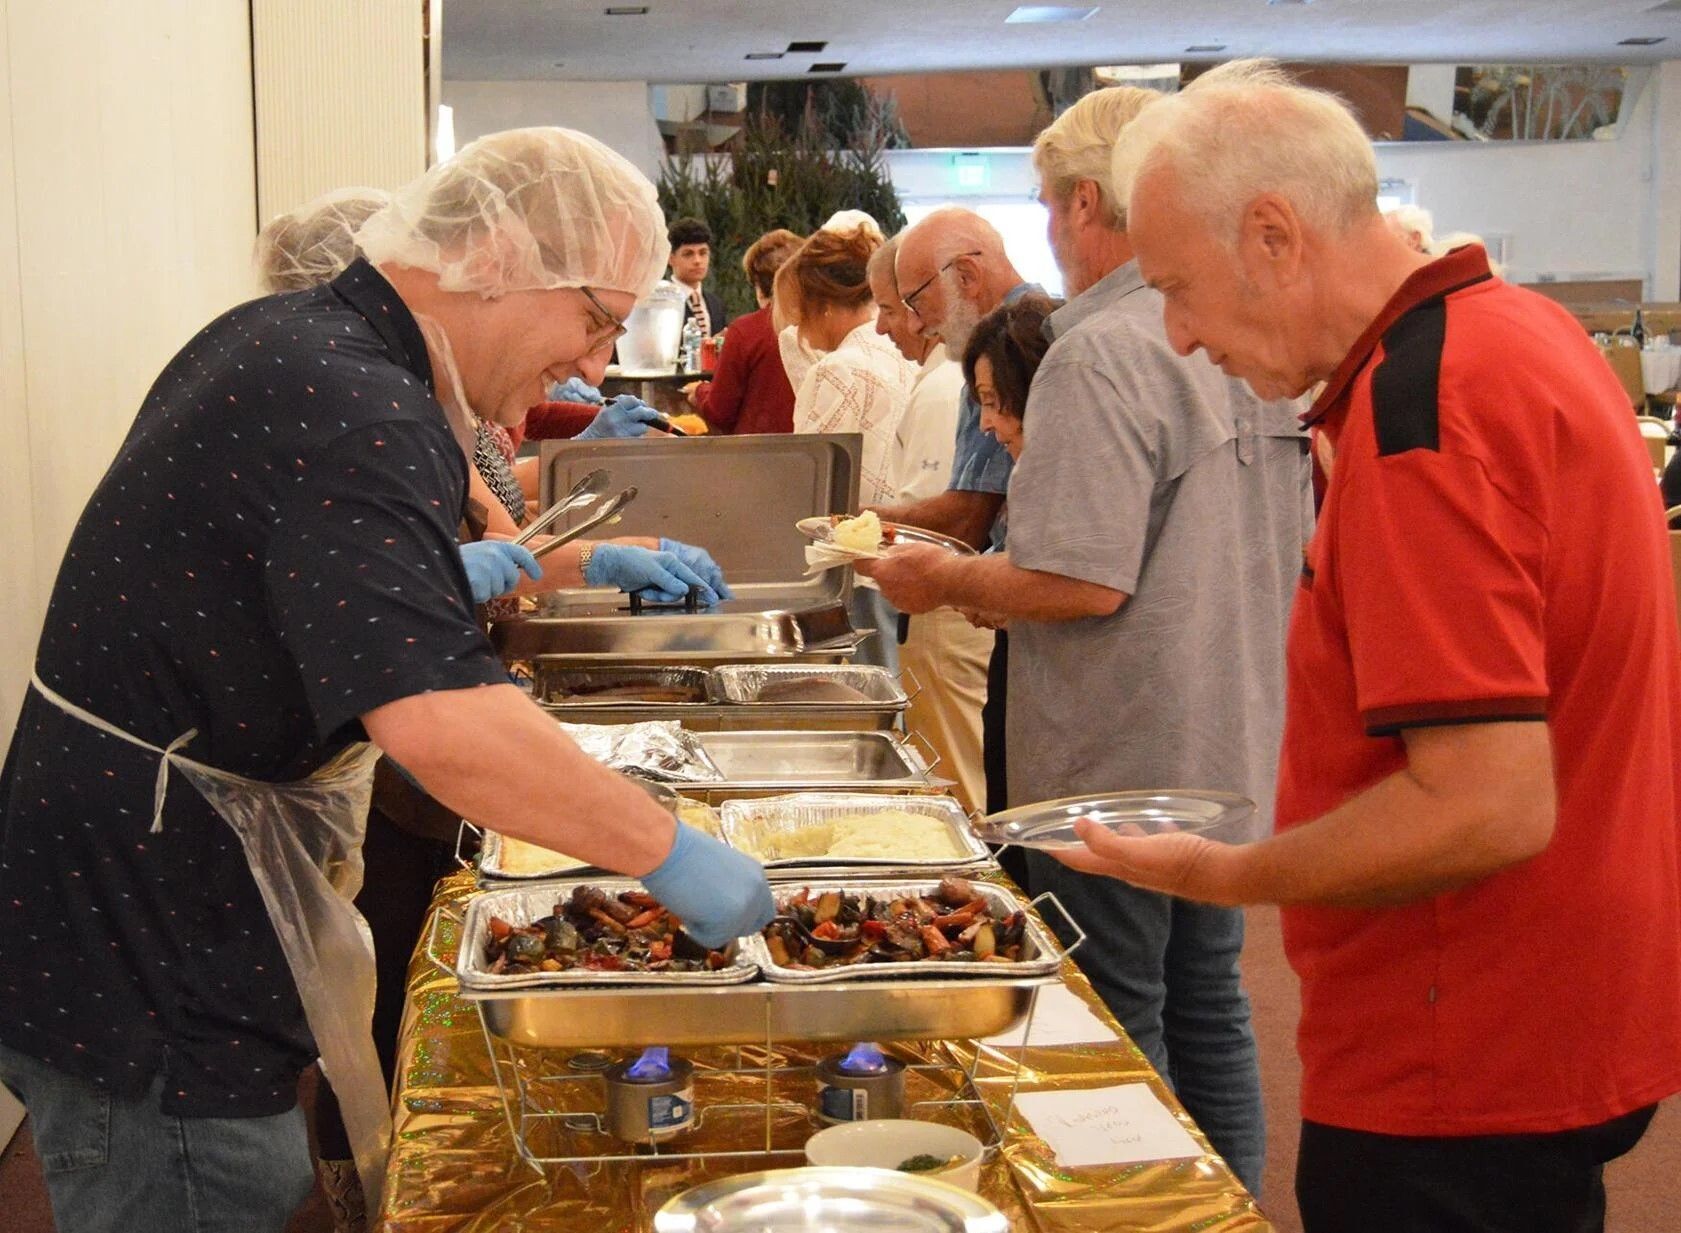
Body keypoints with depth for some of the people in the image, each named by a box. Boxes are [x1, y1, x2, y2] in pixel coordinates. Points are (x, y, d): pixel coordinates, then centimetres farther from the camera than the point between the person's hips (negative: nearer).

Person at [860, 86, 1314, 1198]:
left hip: (1119, 766, -9)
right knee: (1208, 1009, 19)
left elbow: (1084, 582, -26)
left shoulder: (1100, 355, -20)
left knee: (1115, 1032, 6)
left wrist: (945, 582, -9)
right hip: (1234, 752, 9)